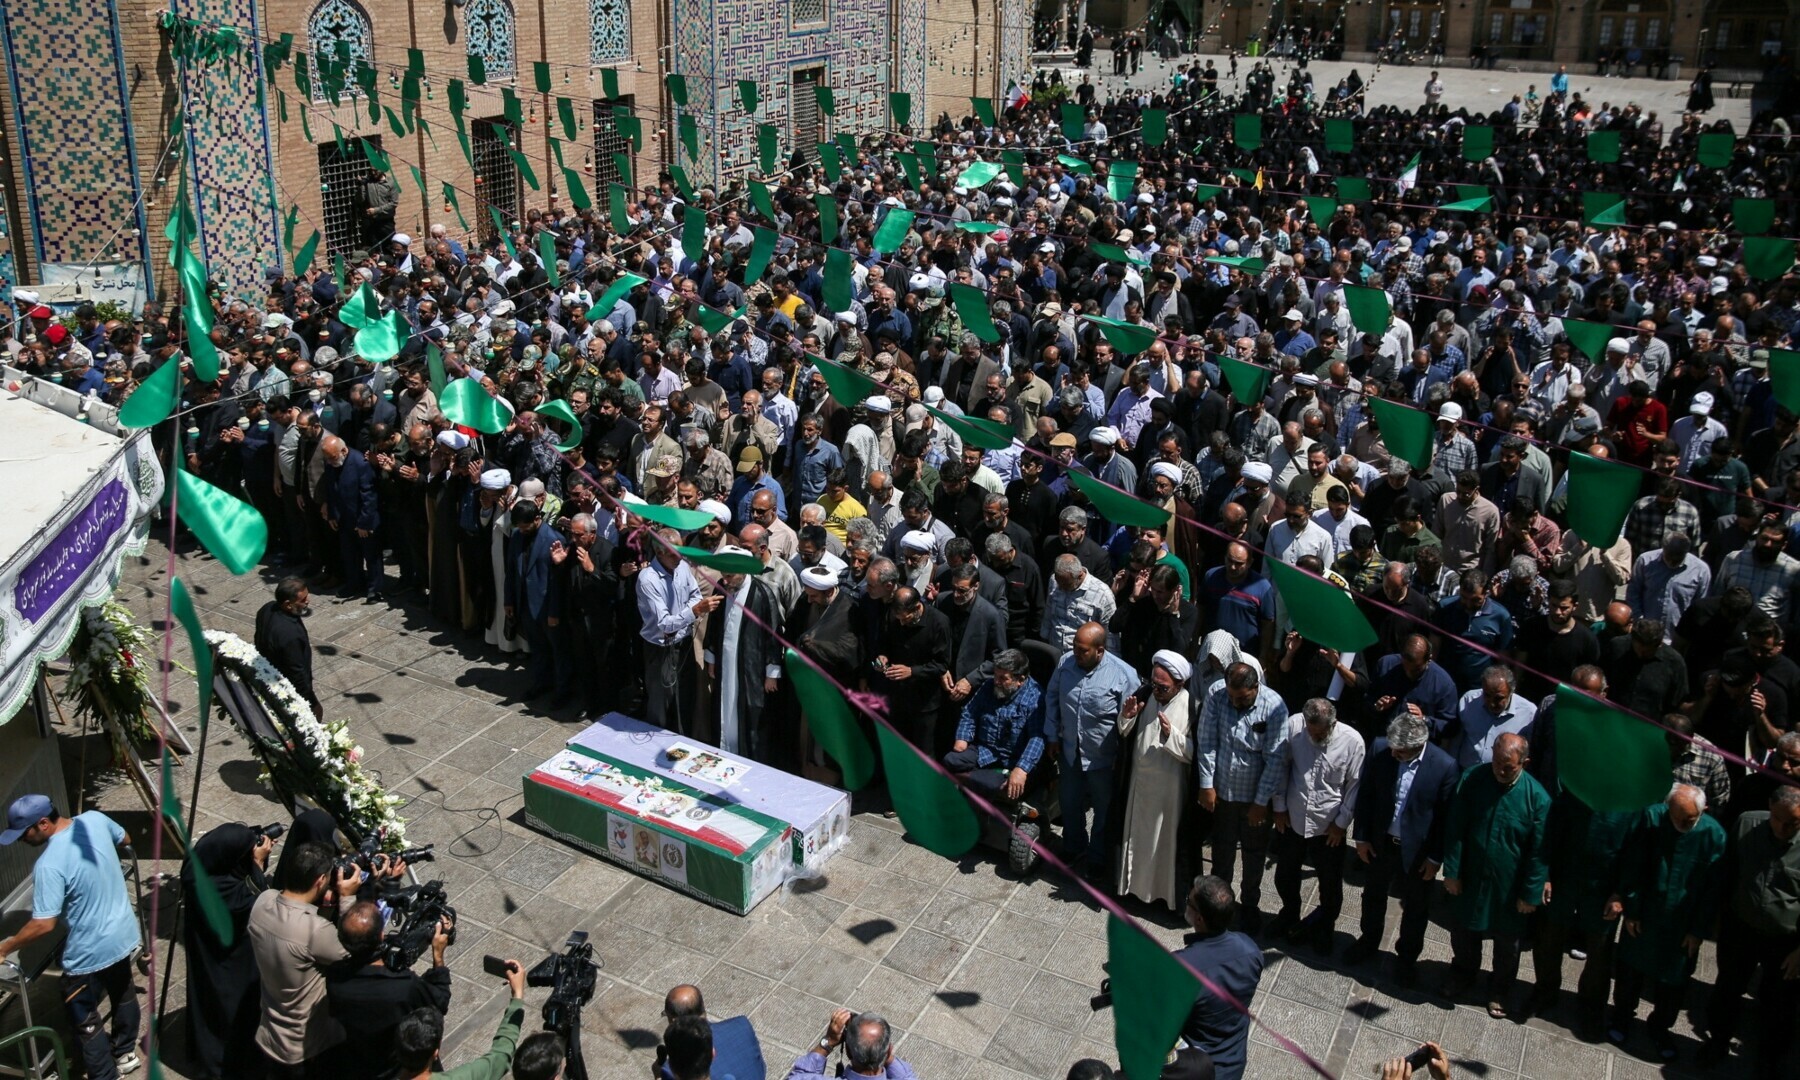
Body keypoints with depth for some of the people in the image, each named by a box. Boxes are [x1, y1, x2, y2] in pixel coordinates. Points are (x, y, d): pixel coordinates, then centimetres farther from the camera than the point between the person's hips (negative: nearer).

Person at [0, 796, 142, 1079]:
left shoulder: (49, 864, -30)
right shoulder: (95, 819, -10)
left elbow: (44, 924, -27)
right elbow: (123, 839, 13)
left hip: (90, 953, -8)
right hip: (123, 933, 8)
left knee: (84, 1021, 14)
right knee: (123, 993, 30)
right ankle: (125, 1053, 50)